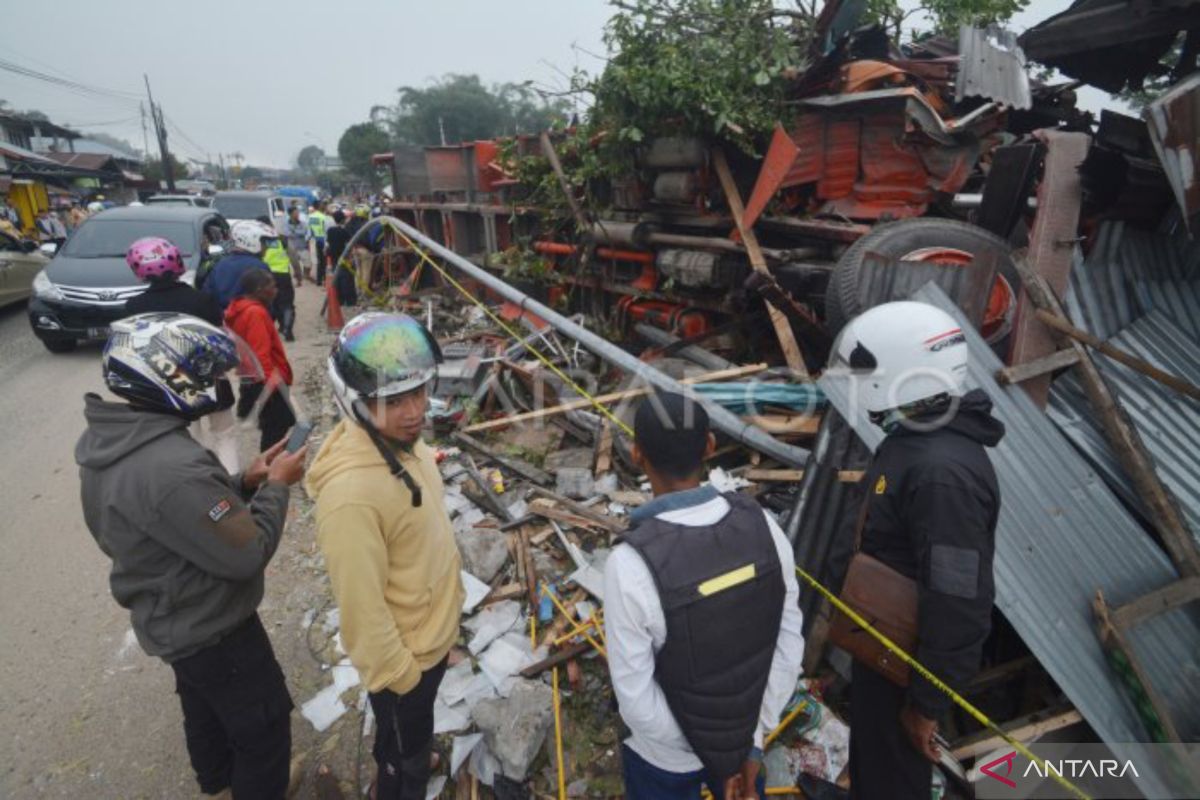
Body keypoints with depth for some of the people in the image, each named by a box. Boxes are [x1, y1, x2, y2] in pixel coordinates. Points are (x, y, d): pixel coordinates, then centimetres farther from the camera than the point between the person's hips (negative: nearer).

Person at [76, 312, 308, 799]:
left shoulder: (104, 441, -5)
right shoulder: (172, 467, -38)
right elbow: (247, 554, -29)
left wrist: (244, 483, -4)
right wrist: (276, 485, -18)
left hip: (167, 621, 10)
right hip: (211, 629, -10)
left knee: (207, 713, 32)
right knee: (263, 728, 14)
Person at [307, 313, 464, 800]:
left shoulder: (403, 439, -10)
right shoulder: (351, 493, -38)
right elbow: (363, 609, -28)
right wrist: (398, 675, -16)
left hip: (433, 632, 8)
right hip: (403, 657, -7)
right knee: (404, 760, 22)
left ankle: (416, 759, 63)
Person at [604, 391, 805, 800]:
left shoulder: (631, 564, -34)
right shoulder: (762, 525, -21)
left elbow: (634, 693, -23)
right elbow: (789, 643, -12)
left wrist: (705, 760, -8)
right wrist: (753, 741, -5)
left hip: (664, 754, -3)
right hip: (747, 730, 3)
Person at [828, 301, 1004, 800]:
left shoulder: (944, 472, -32)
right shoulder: (916, 435, 0)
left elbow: (957, 604, -29)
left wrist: (927, 703, -19)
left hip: (909, 657, -9)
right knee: (870, 756, 30)